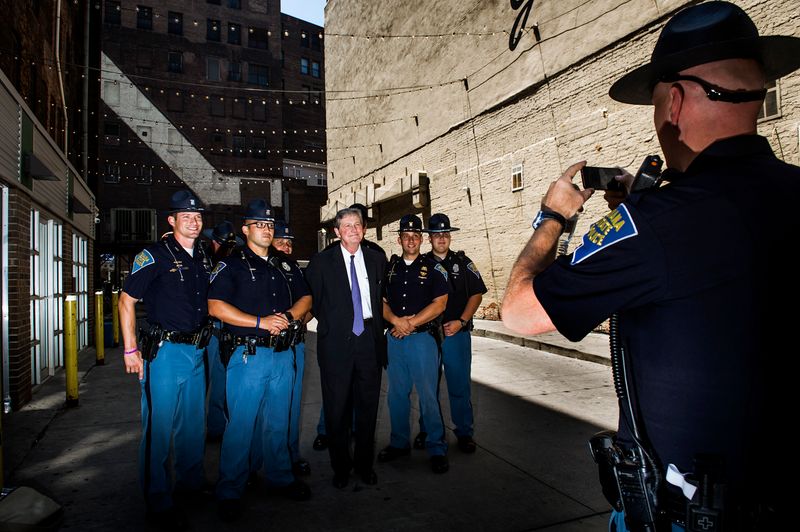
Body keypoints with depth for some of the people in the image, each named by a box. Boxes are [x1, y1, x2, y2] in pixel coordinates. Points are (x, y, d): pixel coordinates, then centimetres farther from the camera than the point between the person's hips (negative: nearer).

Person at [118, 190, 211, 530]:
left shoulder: (202, 256, 10)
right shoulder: (156, 254, -10)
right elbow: (126, 300, -8)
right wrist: (130, 349, -11)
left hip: (196, 350, 7)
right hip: (165, 350, -6)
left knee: (193, 422, 18)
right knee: (159, 427, 2)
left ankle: (191, 482, 36)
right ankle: (158, 504, 16)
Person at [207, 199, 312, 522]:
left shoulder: (285, 266, 15)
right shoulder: (231, 265, -2)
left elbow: (305, 298, 16)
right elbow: (216, 307, -12)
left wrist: (288, 317, -5)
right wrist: (260, 322, -16)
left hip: (282, 354, 5)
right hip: (248, 355, -5)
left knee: (278, 422, 15)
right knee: (240, 424, 0)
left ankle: (280, 477, 31)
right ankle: (230, 492, 15)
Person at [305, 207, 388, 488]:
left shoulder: (376, 259, 8)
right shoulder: (322, 261, -1)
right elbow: (311, 298, 6)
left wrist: (377, 327, 11)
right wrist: (328, 323, 6)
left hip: (369, 339, 3)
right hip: (337, 341, -2)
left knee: (368, 405, 10)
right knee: (337, 407, 6)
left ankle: (364, 463, 28)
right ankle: (340, 466, 24)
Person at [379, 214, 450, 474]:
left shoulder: (433, 268, 1)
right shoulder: (389, 267, 12)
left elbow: (439, 304, -6)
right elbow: (382, 301, 9)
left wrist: (411, 323, -11)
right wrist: (396, 321, -10)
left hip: (424, 337, -4)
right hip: (395, 338, 4)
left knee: (428, 395, -1)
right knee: (396, 394, 12)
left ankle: (437, 449, 12)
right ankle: (399, 443, 27)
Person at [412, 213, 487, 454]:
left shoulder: (462, 262, 5)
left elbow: (477, 293, 3)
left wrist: (461, 321, -7)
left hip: (457, 334, 0)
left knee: (460, 386, 5)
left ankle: (464, 433, 20)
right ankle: (426, 431, 25)